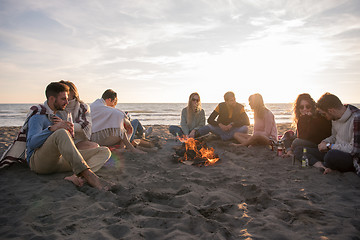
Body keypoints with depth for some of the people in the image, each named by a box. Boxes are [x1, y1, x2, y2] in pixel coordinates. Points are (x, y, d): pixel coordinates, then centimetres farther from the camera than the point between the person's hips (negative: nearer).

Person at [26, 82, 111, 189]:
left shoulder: (62, 113, 19)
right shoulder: (38, 115, -2)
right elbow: (31, 143, -17)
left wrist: (67, 128, -4)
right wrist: (52, 128, -32)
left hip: (61, 159, 7)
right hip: (39, 161, -7)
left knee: (104, 151, -9)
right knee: (61, 133, -38)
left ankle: (77, 176, -39)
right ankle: (88, 174, -45)